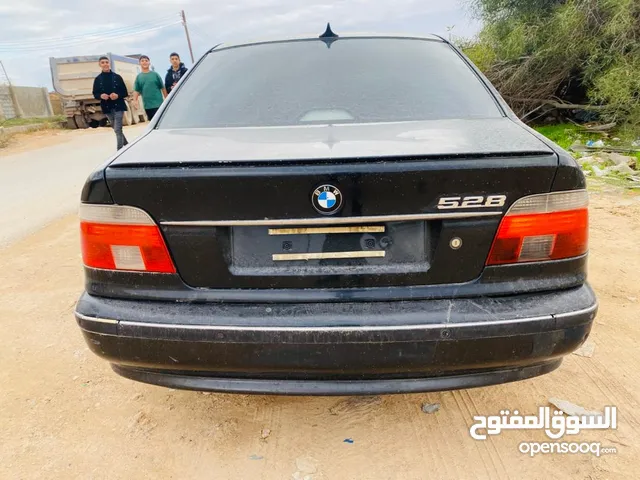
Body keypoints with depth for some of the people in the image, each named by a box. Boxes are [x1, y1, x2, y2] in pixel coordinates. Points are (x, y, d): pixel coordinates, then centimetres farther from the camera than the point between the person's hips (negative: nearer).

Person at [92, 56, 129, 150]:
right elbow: (95, 94, 7)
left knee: (118, 130, -12)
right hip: (107, 107, 3)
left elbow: (125, 93, 1)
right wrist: (101, 96, -14)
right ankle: (126, 145, 34)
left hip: (118, 106, -3)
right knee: (116, 129, 15)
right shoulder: (98, 79, 4)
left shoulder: (117, 77, 0)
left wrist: (118, 95, -18)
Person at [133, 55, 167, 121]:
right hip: (147, 106, 3)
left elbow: (162, 88, 4)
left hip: (158, 104, -3)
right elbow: (136, 91, 6)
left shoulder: (155, 74, 3)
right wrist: (135, 101, -10)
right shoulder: (138, 77, 9)